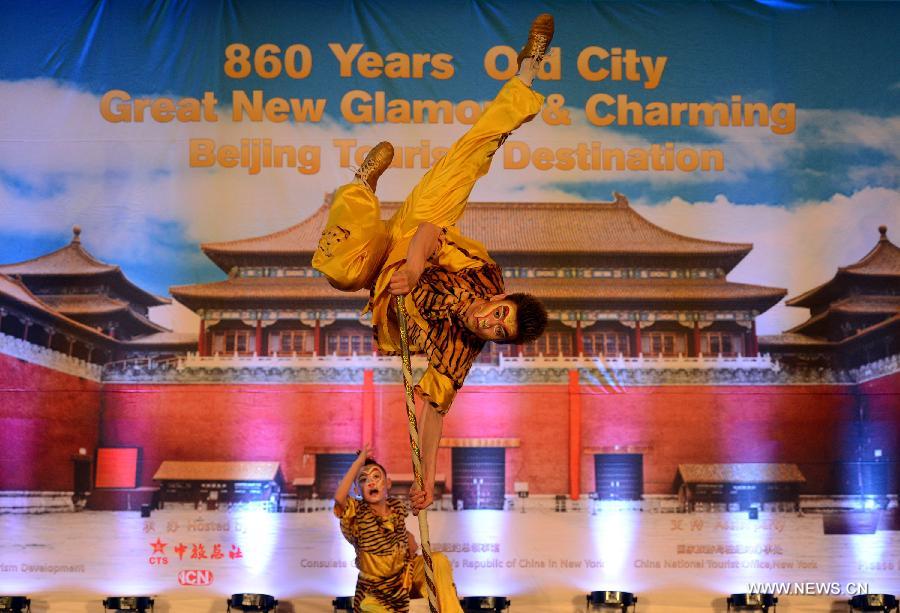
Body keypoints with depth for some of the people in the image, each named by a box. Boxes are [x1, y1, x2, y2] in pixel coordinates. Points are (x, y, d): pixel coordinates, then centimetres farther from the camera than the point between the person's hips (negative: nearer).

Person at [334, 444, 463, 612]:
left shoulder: (397, 506, -3)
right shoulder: (357, 513, -19)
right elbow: (339, 497, -42)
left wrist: (410, 539, -3)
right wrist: (359, 461, -40)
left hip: (407, 571, 3)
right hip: (376, 588, -3)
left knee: (439, 560, -20)